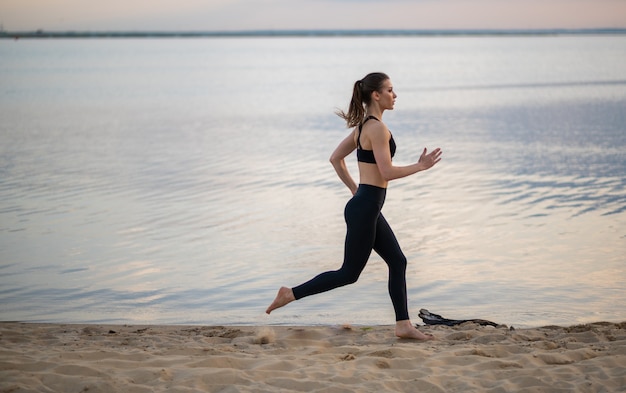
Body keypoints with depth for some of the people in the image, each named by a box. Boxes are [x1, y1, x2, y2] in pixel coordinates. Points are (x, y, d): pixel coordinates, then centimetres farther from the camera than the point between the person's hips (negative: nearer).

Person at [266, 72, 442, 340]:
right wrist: (420, 166, -10)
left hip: (367, 207, 10)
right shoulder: (377, 127, -17)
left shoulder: (363, 126, 12)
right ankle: (291, 294, 5)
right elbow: (387, 172, -21)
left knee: (397, 262, 12)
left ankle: (403, 325, 15)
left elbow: (335, 158, 18)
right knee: (349, 274, 0)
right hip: (364, 209, -10)